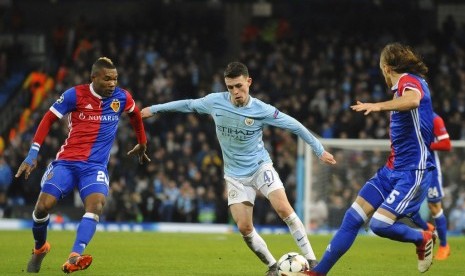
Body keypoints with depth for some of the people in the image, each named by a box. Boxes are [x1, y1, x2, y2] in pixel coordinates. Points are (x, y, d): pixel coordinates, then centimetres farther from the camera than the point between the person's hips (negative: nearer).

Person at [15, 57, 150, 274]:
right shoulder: (75, 95, -6)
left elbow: (136, 114, 23)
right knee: (43, 205, -14)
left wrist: (142, 144, 33)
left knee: (96, 205, -28)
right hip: (66, 161, -1)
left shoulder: (121, 98, 1)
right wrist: (33, 154, -4)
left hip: (96, 166, 1)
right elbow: (49, 119, 1)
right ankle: (40, 248, 17)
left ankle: (74, 258, -39)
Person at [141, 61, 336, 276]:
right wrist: (154, 109, 16)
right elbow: (188, 105, 8)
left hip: (260, 166, -2)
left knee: (283, 208, -22)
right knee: (244, 227, -9)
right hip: (235, 175, 3)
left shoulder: (261, 110, -16)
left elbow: (294, 125, -7)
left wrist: (320, 150, -3)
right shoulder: (215, 102, -9)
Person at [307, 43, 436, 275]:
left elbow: (413, 100, -40)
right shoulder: (404, 85, 15)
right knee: (352, 218, 3)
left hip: (413, 172, -9)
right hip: (392, 169, 9)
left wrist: (379, 106, -51)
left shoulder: (410, 81, -15)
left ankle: (423, 239, 8)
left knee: (380, 224, -20)